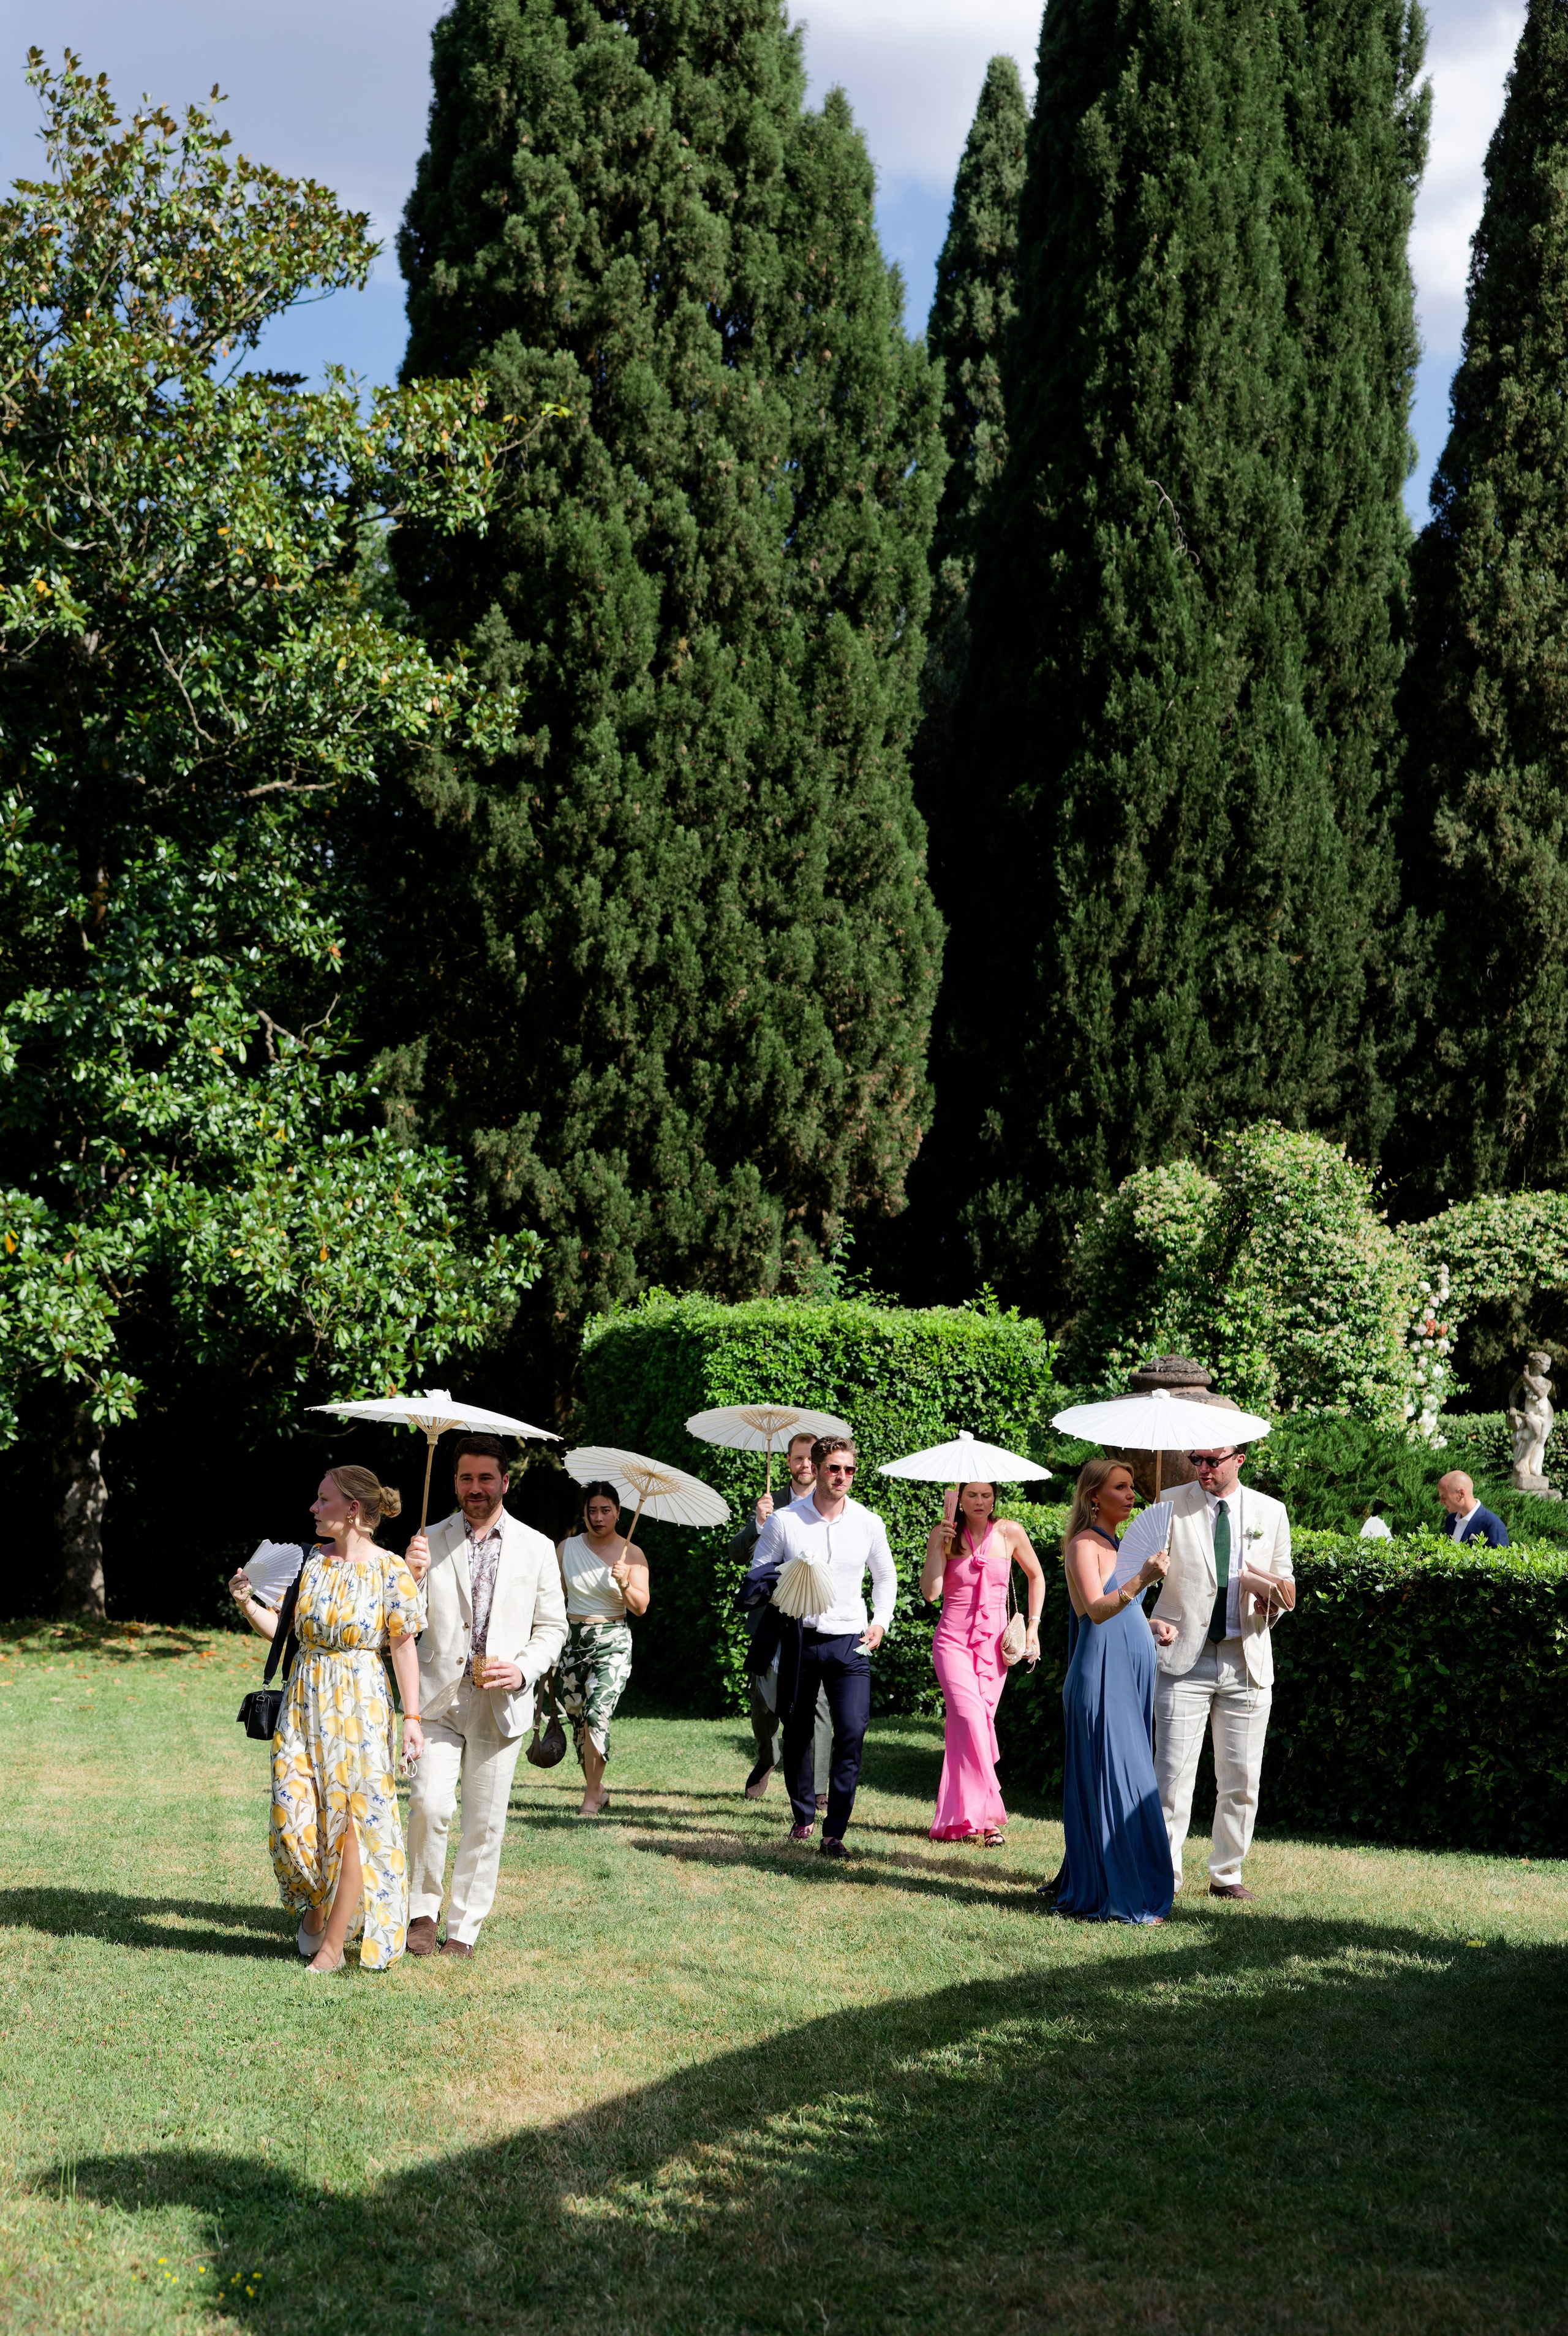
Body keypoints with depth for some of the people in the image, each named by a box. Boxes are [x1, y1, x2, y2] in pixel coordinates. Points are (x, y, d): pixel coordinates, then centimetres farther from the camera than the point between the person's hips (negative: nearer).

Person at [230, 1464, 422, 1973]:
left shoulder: (390, 1570, -6)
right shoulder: (309, 1560, 5)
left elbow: (404, 1646, -5)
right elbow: (278, 1628, 9)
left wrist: (413, 1717, -8)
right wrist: (247, 1603, -10)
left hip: (359, 1706, -4)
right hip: (303, 1701, 4)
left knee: (351, 1820, -3)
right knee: (293, 1816, -1)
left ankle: (333, 1945, 7)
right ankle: (314, 1905, 29)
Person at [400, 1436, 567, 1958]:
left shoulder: (536, 1548, 7)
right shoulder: (431, 1542, 7)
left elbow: (552, 1626, 10)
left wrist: (524, 1669, -9)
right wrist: (412, 1577, -14)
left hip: (501, 1703, 1)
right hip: (439, 1698, -1)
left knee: (485, 1824, 3)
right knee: (429, 1804, -16)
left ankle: (464, 1930, 15)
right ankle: (423, 1912, 3)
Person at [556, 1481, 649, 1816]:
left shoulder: (632, 1555, 1)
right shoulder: (566, 1549, 7)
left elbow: (641, 1607, -3)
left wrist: (624, 1584, -22)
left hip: (612, 1642, -3)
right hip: (571, 1640, 3)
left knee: (596, 1715, -19)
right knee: (578, 1721, 4)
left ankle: (591, 1798, -13)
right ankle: (597, 1791, 20)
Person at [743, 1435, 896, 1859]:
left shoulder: (869, 1523, 4)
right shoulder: (785, 1520, -2)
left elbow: (886, 1577, 20)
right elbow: (758, 1572, 7)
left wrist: (880, 1622, 9)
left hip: (850, 1642, 0)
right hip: (800, 1637, 0)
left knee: (852, 1732, -13)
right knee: (797, 1730, 9)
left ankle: (835, 1831, -10)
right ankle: (803, 1816, 29)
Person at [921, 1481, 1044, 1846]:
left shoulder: (1010, 1533, 1)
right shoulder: (944, 1534, -1)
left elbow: (1036, 1576, 17)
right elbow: (930, 1591, -9)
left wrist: (1033, 1625, 10)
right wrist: (941, 1545, -16)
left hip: (994, 1641, 2)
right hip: (953, 1639, -2)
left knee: (975, 1722, -2)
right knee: (969, 1715, -21)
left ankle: (957, 1818, 7)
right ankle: (987, 1816, -21)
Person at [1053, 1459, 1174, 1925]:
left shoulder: (1116, 1545, 18)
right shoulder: (1084, 1545, -9)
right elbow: (1096, 1609, -24)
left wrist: (1154, 1626, 9)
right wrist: (1142, 1580, -37)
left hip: (1130, 1678, 9)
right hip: (1103, 1677, -9)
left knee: (1128, 1779, 9)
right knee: (1117, 1781, -10)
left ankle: (1087, 1890, 14)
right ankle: (1120, 1898, -8)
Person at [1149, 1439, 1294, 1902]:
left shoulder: (1271, 1512, 10)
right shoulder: (1170, 1505, 2)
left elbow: (1288, 1598, 14)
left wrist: (1271, 1588, -10)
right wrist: (1154, 1621, -19)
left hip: (1248, 1661, 3)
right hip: (1185, 1657, -3)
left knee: (1242, 1780, 6)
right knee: (1173, 1774, -7)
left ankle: (1227, 1874, 19)